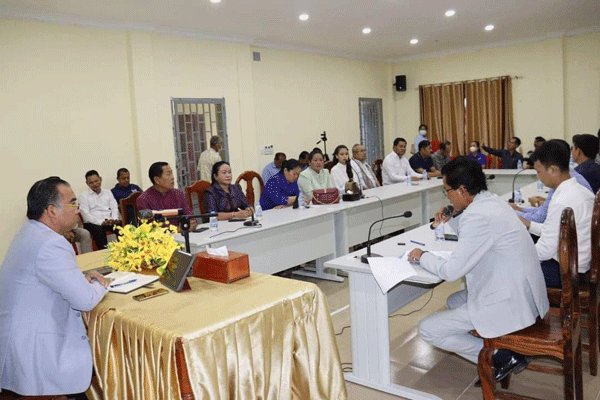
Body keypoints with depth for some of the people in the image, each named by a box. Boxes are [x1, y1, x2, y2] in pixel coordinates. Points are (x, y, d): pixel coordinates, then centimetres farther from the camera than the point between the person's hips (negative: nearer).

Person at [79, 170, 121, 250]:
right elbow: (86, 214, -4)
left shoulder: (108, 192, 21)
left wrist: (115, 219, -8)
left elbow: (114, 207, 15)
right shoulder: (84, 196, 7)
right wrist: (101, 222, -18)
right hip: (93, 223, -3)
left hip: (109, 221, 3)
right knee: (99, 231, -38)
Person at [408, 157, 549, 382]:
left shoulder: (478, 216, -25)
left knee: (427, 330, -6)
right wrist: (452, 220, 13)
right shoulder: (491, 202, 5)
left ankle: (501, 357, -1)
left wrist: (422, 257, -5)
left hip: (508, 305, -10)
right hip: (523, 295, 10)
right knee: (454, 301, 29)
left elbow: (451, 272, -22)